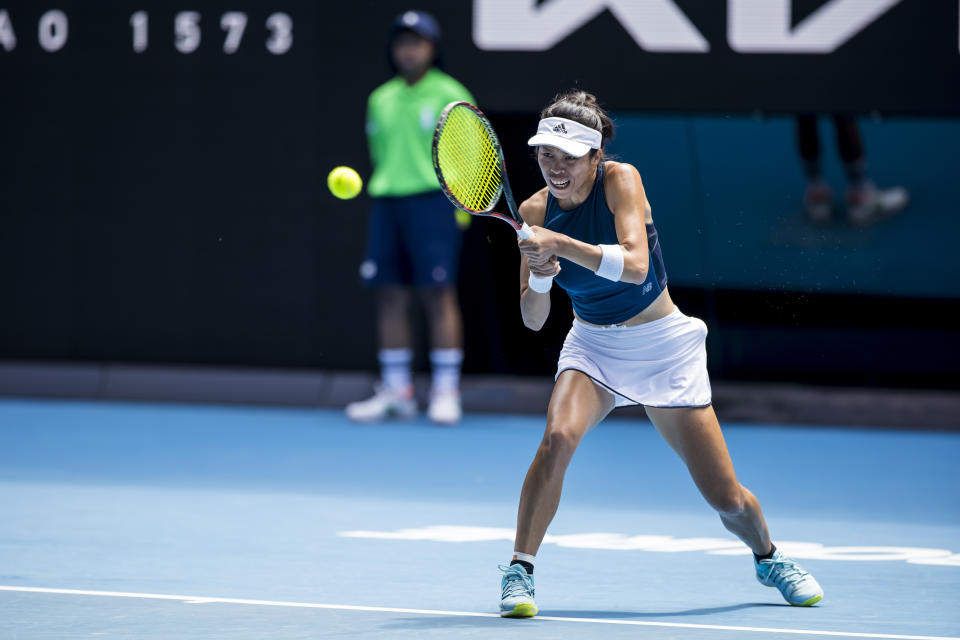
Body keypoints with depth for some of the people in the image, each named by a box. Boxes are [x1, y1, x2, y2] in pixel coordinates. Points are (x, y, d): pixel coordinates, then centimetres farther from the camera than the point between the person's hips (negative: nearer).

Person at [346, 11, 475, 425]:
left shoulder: (449, 95, 0)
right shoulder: (381, 100, 16)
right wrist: (382, 191, 11)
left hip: (433, 201, -5)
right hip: (386, 204, 5)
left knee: (438, 296, -8)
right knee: (390, 297, 4)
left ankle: (446, 391, -5)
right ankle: (396, 391, 10)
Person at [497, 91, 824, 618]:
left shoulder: (621, 180, -17)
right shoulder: (534, 211, -8)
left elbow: (634, 264, -33)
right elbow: (533, 320, -8)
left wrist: (560, 244, -42)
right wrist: (539, 280, -29)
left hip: (663, 347, -2)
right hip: (592, 346, 2)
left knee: (728, 500, 1)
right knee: (558, 437, -31)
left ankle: (768, 557, 34)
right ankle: (519, 570, -21)